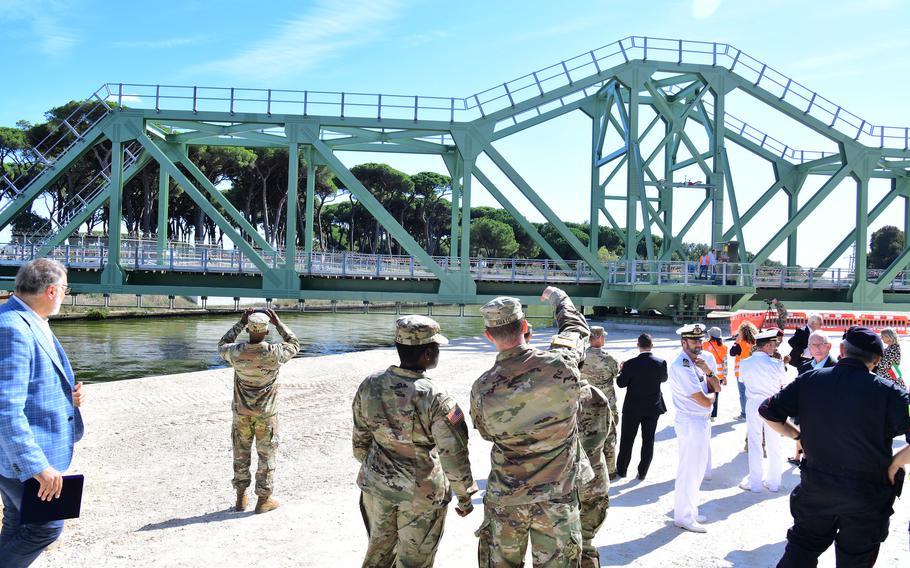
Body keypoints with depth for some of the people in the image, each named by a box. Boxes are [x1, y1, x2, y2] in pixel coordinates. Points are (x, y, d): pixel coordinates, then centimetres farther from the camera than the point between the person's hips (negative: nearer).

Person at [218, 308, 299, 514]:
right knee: (267, 455, 9)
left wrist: (240, 322, 8)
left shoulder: (236, 352, -14)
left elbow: (222, 346, 11)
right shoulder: (275, 353, -19)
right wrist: (278, 323, 2)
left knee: (241, 454, 16)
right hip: (266, 414, -2)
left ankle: (241, 497, 25)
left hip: (241, 412, 3)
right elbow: (294, 345, 2)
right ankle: (263, 499, 14)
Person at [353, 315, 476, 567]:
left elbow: (361, 439, 3)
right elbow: (454, 454, -19)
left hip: (376, 485, 5)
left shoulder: (369, 385, -9)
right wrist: (465, 496, -4)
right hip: (421, 493, -5)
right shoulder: (435, 398, -24)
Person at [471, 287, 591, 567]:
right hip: (556, 498, -1)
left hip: (504, 499, 1)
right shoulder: (561, 364, -17)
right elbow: (577, 327, 6)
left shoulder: (482, 389, -13)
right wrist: (559, 298, 25)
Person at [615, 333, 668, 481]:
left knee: (627, 440, 13)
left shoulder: (631, 364, -19)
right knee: (648, 441, 12)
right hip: (653, 408, 2)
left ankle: (621, 470, 24)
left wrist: (622, 370, 6)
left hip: (633, 408, -2)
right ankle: (642, 473, 17)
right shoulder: (661, 363, -10)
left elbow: (621, 383, -10)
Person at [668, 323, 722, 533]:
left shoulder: (697, 362, 10)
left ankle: (689, 510, 31)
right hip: (691, 423, -10)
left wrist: (707, 371, -9)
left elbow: (716, 388, 9)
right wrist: (712, 396, 1)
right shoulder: (681, 366, -20)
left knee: (697, 469, 18)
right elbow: (705, 401, -21)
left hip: (702, 421, 10)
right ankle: (684, 517, 10)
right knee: (689, 470, -1)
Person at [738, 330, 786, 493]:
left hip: (753, 405, 0)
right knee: (774, 445, 12)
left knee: (754, 444, 8)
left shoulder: (745, 364, -9)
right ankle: (774, 482, 22)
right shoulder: (777, 364, -14)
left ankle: (755, 483, 14)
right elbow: (782, 382, 2)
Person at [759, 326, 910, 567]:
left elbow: (768, 412, -2)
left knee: (801, 548, 20)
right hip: (867, 494, -2)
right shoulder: (888, 392, -17)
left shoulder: (809, 380, -8)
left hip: (815, 486, 2)